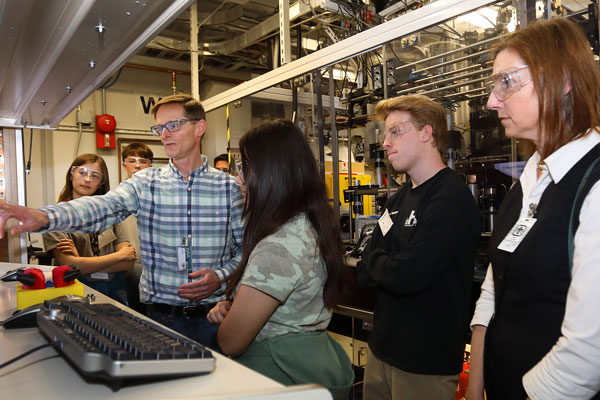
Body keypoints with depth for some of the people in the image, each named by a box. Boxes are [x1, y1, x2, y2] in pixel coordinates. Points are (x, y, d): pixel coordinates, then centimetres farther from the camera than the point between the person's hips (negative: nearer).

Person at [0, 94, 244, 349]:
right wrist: (45, 217, -35)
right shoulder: (145, 183, 1)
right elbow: (102, 207, -18)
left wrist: (221, 276, -16)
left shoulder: (229, 187, -1)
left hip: (214, 318, 0)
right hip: (161, 316, 1)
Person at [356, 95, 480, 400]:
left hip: (426, 363, -7)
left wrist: (375, 261, -7)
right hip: (382, 349, 7)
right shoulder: (399, 198, 9)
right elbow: (363, 274, 6)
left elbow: (404, 276, -27)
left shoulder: (451, 199, -19)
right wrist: (388, 265, -13)